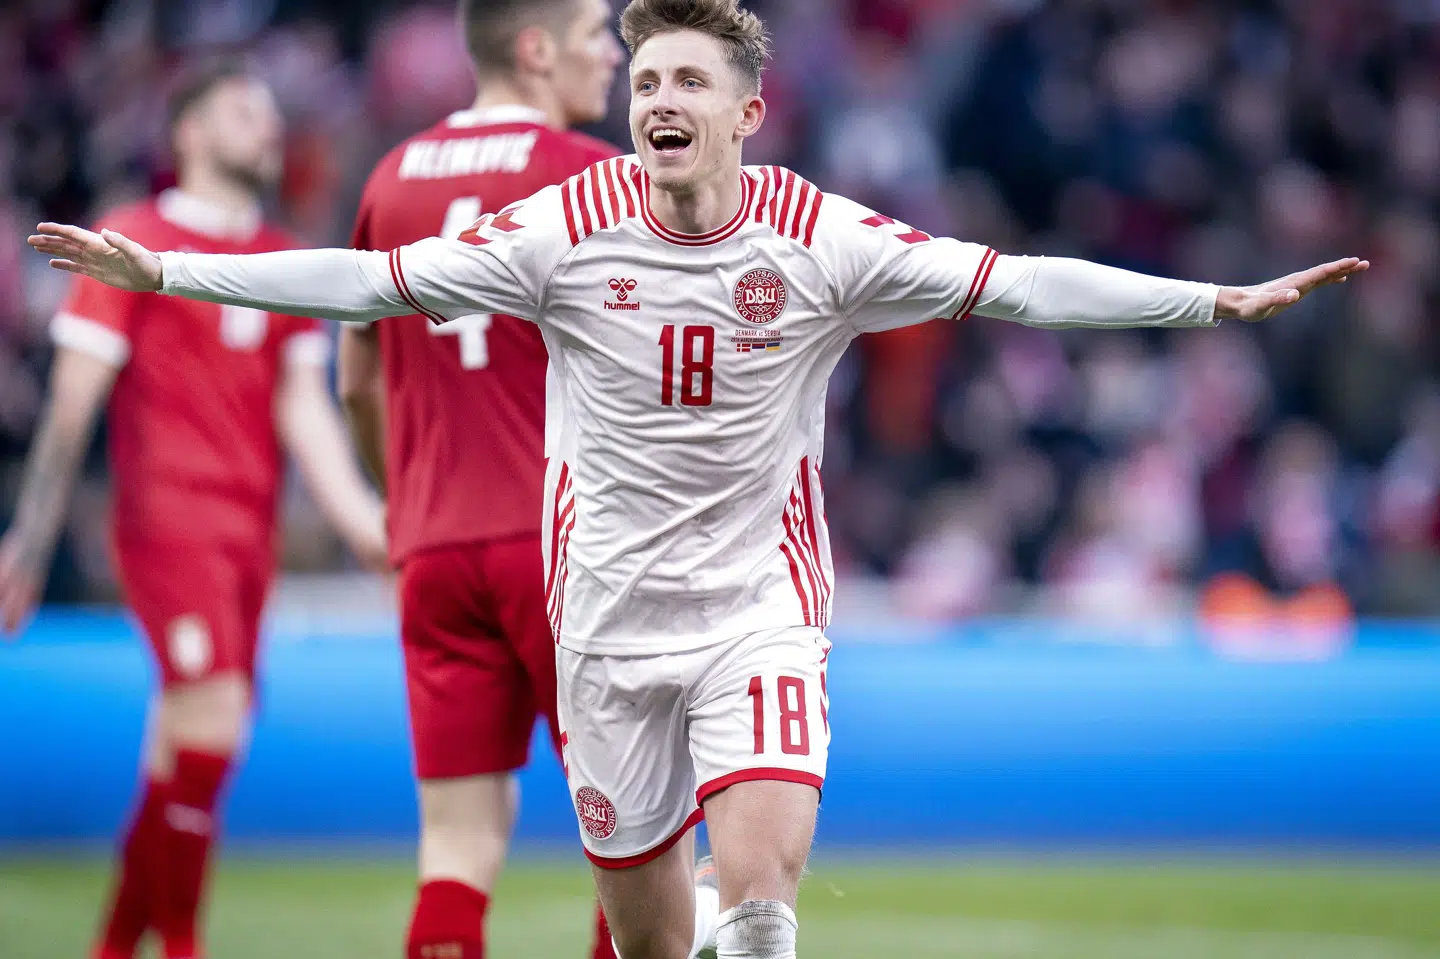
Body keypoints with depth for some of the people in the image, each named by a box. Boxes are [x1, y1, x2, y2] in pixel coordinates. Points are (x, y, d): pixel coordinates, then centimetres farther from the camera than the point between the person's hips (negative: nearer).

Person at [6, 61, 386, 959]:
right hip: (168, 516, -6)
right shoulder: (134, 240, 0)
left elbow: (304, 406, 14)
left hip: (252, 530, 6)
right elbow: (74, 398, -1)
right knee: (213, 718, -18)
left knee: (186, 748, 7)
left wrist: (358, 515, -1)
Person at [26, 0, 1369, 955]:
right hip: (610, 620, 1)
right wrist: (162, 271, -7)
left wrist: (1223, 297, -17)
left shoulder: (822, 242, -8)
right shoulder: (565, 232, -6)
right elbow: (372, 281, -3)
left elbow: (1016, 284, -10)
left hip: (759, 610, -1)